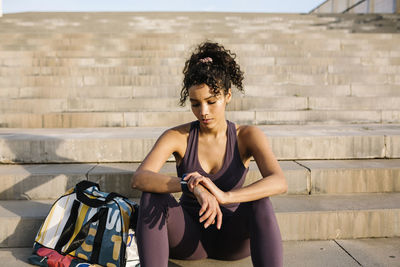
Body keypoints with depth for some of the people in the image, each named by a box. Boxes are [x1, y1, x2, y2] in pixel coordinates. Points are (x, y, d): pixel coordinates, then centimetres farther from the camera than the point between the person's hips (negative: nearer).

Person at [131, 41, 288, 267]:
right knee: (153, 196, -27)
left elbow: (279, 182, -25)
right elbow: (139, 178, -24)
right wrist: (191, 185, -40)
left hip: (232, 236, 0)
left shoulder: (247, 136, -7)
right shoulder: (177, 137, -7)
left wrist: (225, 196, -42)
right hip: (189, 236, 1)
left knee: (259, 202, -31)